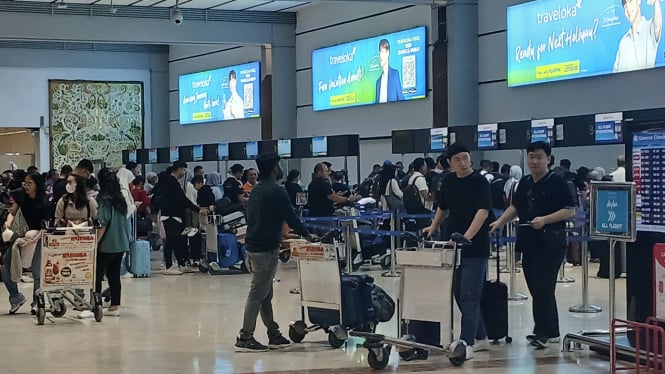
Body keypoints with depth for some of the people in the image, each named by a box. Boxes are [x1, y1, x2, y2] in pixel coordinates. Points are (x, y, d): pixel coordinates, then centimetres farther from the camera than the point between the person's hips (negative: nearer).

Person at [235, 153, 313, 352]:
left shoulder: (257, 190, 14)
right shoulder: (276, 191, -13)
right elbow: (290, 216, -11)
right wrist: (307, 235, 4)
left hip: (253, 246, 9)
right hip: (266, 249, -9)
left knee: (265, 294, 13)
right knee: (257, 294, -7)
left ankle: (274, 335, 20)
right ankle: (245, 338, -6)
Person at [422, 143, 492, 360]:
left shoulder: (480, 182, -12)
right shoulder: (449, 181, 8)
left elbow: (483, 211, -23)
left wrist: (467, 236, -32)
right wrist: (433, 227, 20)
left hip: (475, 248, -7)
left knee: (469, 296, -8)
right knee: (459, 295, 12)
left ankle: (467, 342, -6)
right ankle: (480, 338, 23)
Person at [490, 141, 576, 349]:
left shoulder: (557, 182, -7)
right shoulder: (524, 183, 14)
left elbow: (570, 211, -11)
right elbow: (515, 207, 22)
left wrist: (545, 219, -21)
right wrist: (499, 222, 8)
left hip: (551, 244, -7)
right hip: (529, 243, 7)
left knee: (542, 288, -9)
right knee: (537, 289, 9)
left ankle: (542, 332, -4)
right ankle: (551, 333, 18)